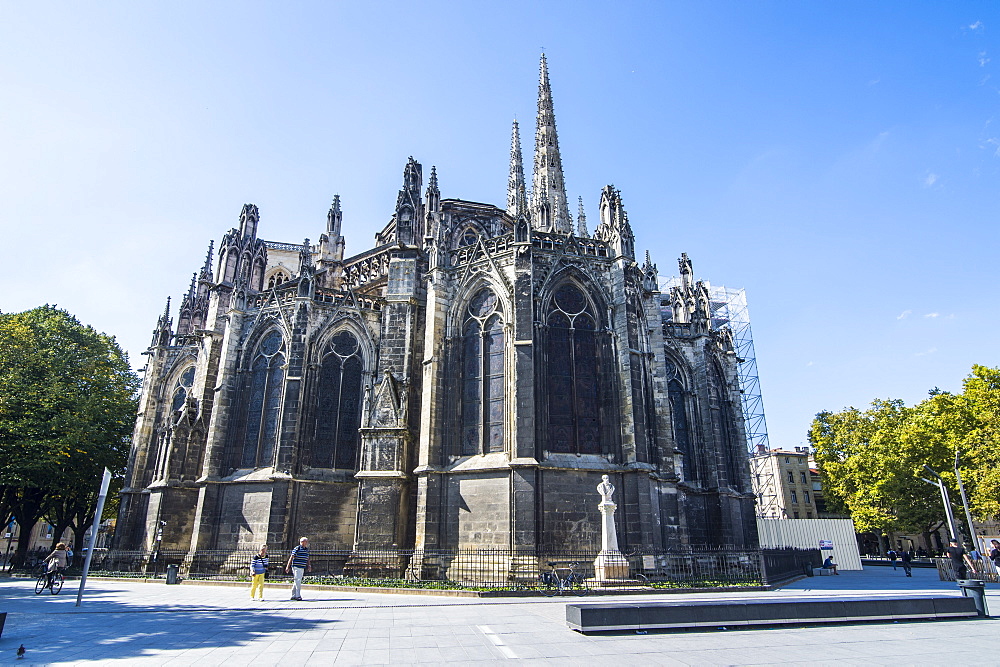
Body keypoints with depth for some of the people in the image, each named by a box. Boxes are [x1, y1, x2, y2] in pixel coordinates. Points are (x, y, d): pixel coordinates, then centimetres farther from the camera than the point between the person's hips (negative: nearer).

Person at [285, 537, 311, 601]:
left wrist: (309, 566, 14)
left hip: (302, 568, 7)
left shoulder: (307, 549, 14)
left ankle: (293, 596, 21)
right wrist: (288, 567, -10)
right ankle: (298, 596, -6)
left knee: (296, 582, 13)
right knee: (298, 581, -9)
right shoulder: (297, 549, -9)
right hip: (296, 567, -7)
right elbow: (291, 558, -8)